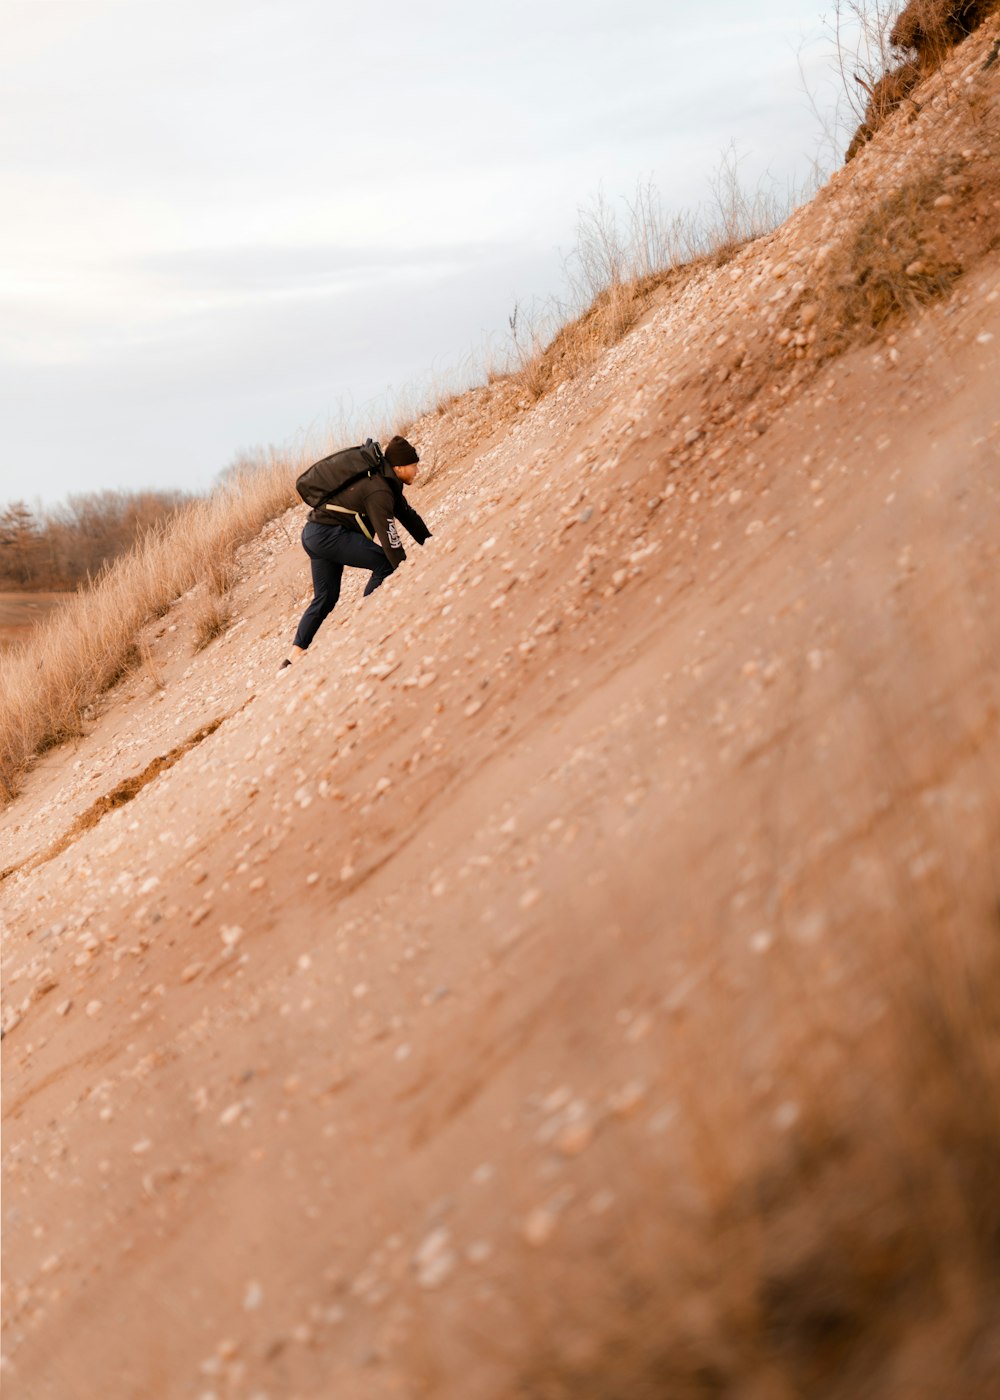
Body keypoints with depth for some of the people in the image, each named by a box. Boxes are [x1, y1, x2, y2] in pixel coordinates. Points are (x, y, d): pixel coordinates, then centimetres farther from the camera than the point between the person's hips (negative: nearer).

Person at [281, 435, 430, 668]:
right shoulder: (379, 491, -20)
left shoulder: (386, 482, 12)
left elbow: (408, 515, 17)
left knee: (326, 598, 15)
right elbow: (388, 537, -23)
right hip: (329, 534, -11)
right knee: (385, 564, -12)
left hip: (313, 535, 11)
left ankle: (295, 654, 13)